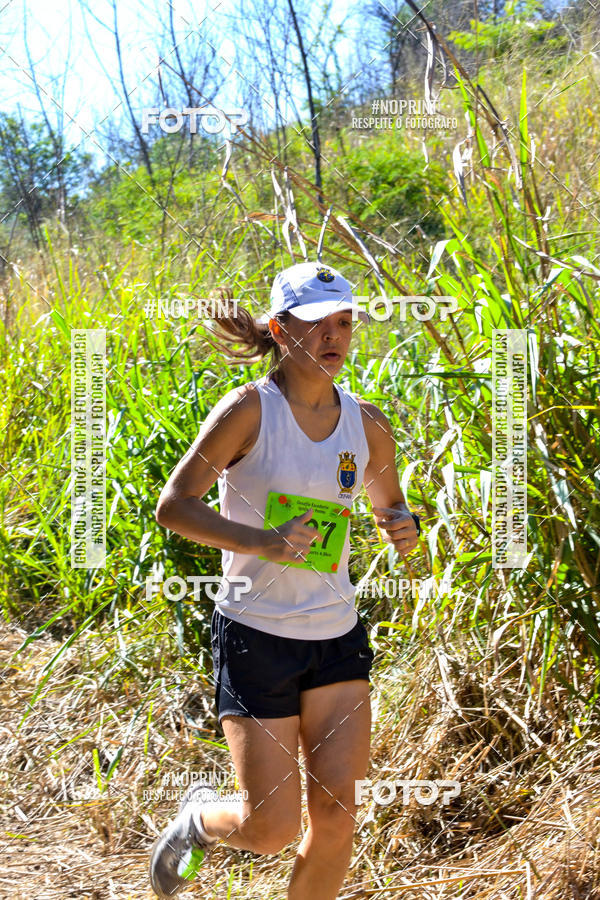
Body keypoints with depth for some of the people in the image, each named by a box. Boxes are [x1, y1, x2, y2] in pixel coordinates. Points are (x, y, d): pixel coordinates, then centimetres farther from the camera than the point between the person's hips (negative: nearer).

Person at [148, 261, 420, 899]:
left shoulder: (366, 424, 3)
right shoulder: (250, 409, -10)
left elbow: (390, 506, 18)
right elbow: (173, 506, -13)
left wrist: (404, 529, -6)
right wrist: (262, 542, -26)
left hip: (337, 637, 4)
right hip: (255, 635, -4)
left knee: (336, 813, -3)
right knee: (271, 829, -2)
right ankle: (197, 819, 33)